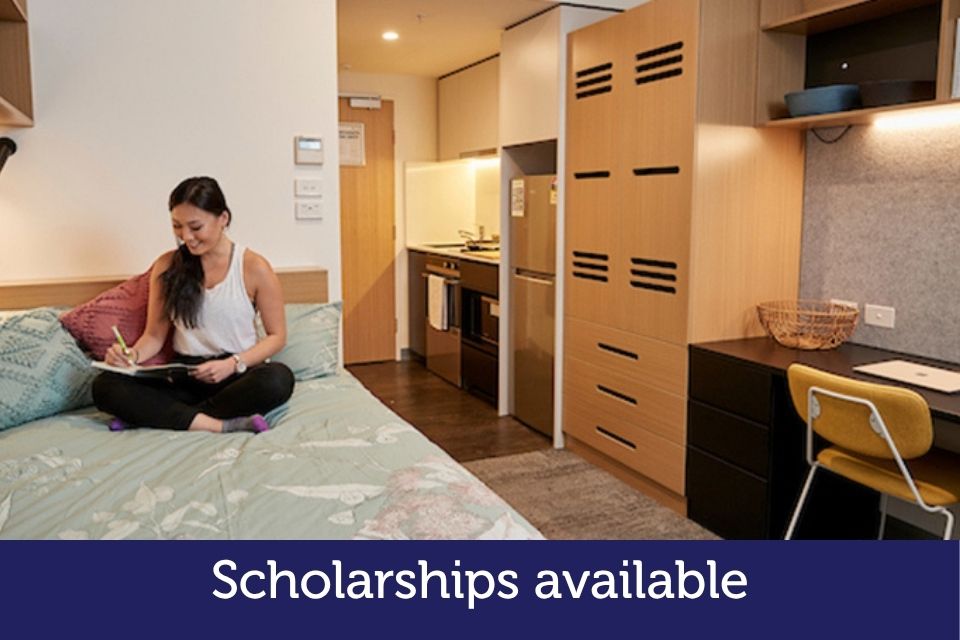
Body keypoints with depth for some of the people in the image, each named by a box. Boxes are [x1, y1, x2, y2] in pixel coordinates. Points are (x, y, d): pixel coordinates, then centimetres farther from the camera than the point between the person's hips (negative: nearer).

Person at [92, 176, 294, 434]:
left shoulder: (254, 267, -4)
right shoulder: (166, 267, 5)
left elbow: (276, 335, 0)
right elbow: (155, 334, 10)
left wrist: (233, 364, -16)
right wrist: (132, 354, -12)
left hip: (238, 377, -2)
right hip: (183, 377, 3)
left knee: (279, 378, -36)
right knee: (105, 386, -22)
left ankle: (170, 416, -22)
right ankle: (222, 425, -29)